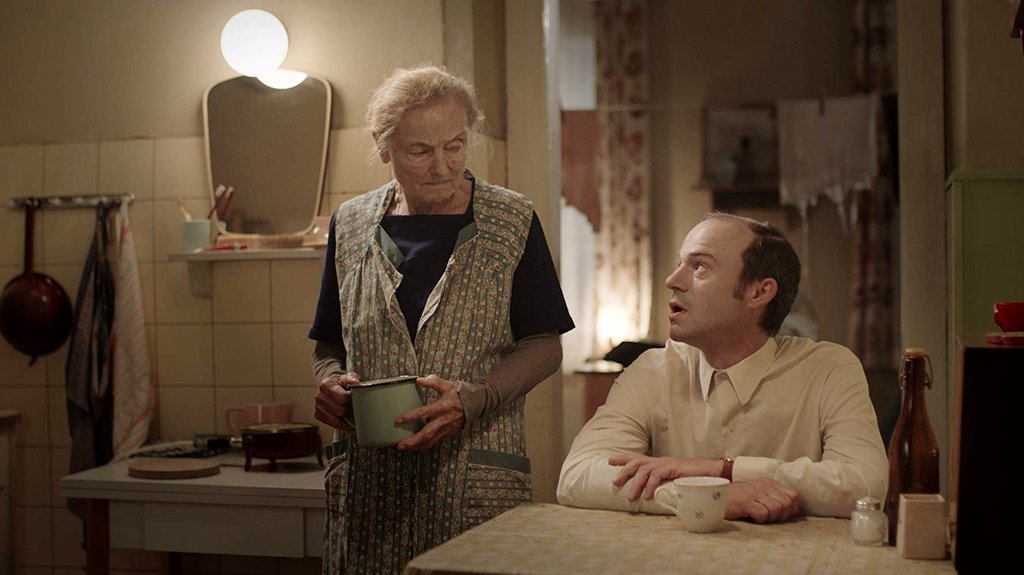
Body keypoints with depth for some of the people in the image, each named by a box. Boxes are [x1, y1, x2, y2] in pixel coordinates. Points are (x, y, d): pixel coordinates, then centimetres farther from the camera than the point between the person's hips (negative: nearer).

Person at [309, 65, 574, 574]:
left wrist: (472, 400, -15)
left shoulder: (512, 222, 2)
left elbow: (543, 345, 1)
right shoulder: (350, 225, 11)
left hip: (474, 481, -2)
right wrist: (330, 381, -5)